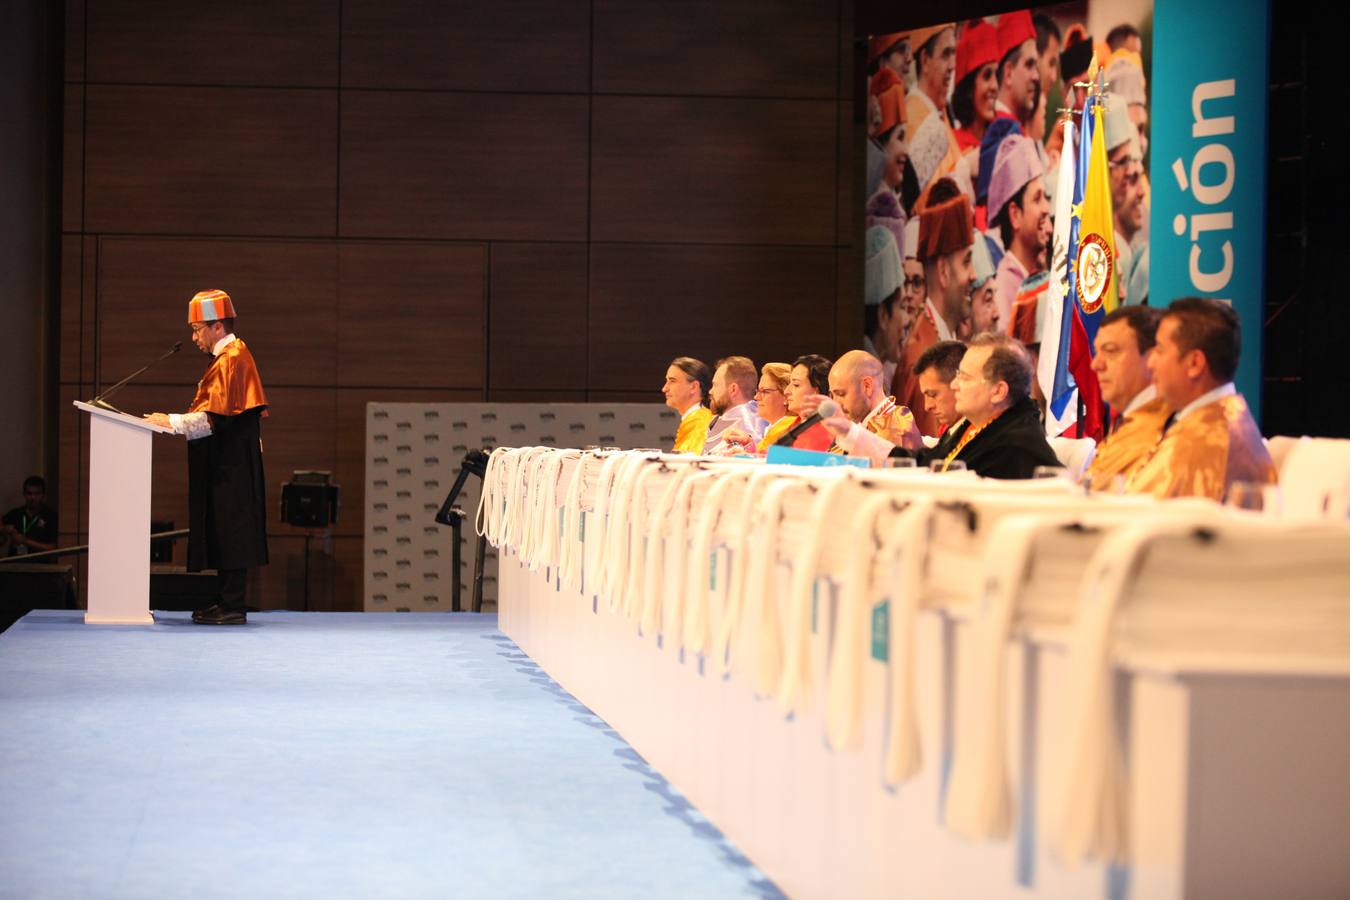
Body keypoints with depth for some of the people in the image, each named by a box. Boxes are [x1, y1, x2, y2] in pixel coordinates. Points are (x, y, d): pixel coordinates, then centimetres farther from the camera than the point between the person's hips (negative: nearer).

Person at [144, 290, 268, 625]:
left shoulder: (230, 360, -14)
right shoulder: (231, 357, 18)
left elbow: (215, 417, -21)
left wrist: (172, 422, -16)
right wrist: (174, 422, 14)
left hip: (229, 468, -10)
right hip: (227, 463, 10)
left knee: (230, 532, -8)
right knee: (224, 534, 11)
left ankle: (233, 606, -7)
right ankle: (229, 602, 14)